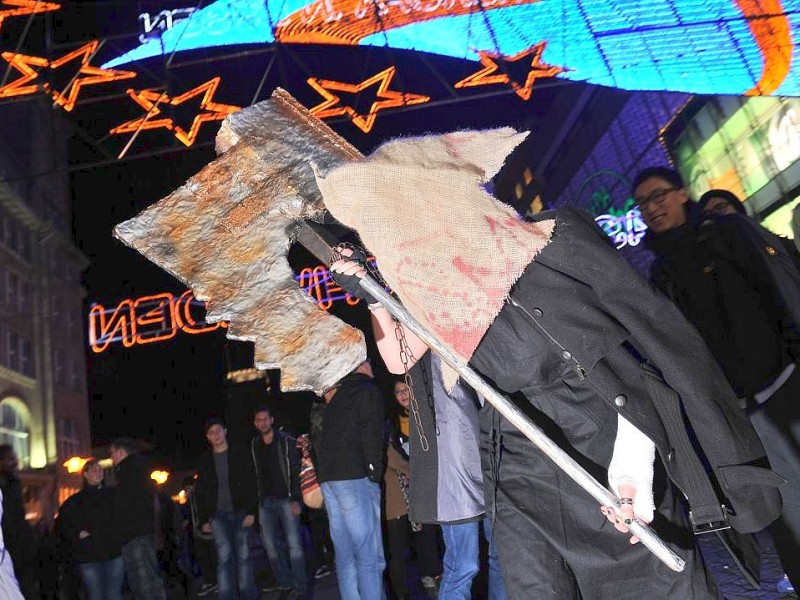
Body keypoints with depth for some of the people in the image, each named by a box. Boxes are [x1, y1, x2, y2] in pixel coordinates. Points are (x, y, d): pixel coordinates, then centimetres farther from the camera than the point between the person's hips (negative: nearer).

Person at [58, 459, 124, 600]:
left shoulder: (113, 495, 11)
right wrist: (77, 534, -6)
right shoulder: (75, 501, 8)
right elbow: (62, 523, 6)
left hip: (114, 552, 1)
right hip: (89, 557, -1)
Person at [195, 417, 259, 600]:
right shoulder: (205, 460, 9)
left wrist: (251, 511, -9)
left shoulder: (240, 454, 2)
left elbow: (251, 484, -1)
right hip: (218, 514, 1)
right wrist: (204, 520, 6)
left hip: (240, 512, -1)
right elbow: (200, 492, 12)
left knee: (243, 555, 3)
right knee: (224, 556, -11)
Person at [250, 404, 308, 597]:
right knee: (270, 545, 6)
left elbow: (296, 471, -6)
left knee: (293, 544, -7)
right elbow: (254, 475, 10)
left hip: (286, 499, -4)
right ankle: (284, 583, 19)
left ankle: (300, 588, 0)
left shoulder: (286, 441, -3)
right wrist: (256, 501, 4)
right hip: (264, 502, 4)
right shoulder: (253, 445, 9)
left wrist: (297, 499, -13)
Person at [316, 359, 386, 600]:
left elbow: (325, 439, 19)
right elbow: (372, 435, -8)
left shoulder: (335, 396, 21)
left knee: (345, 555, 9)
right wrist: (375, 473, -3)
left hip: (328, 477, 7)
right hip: (354, 477, -7)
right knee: (370, 556, -6)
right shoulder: (368, 390, 2)